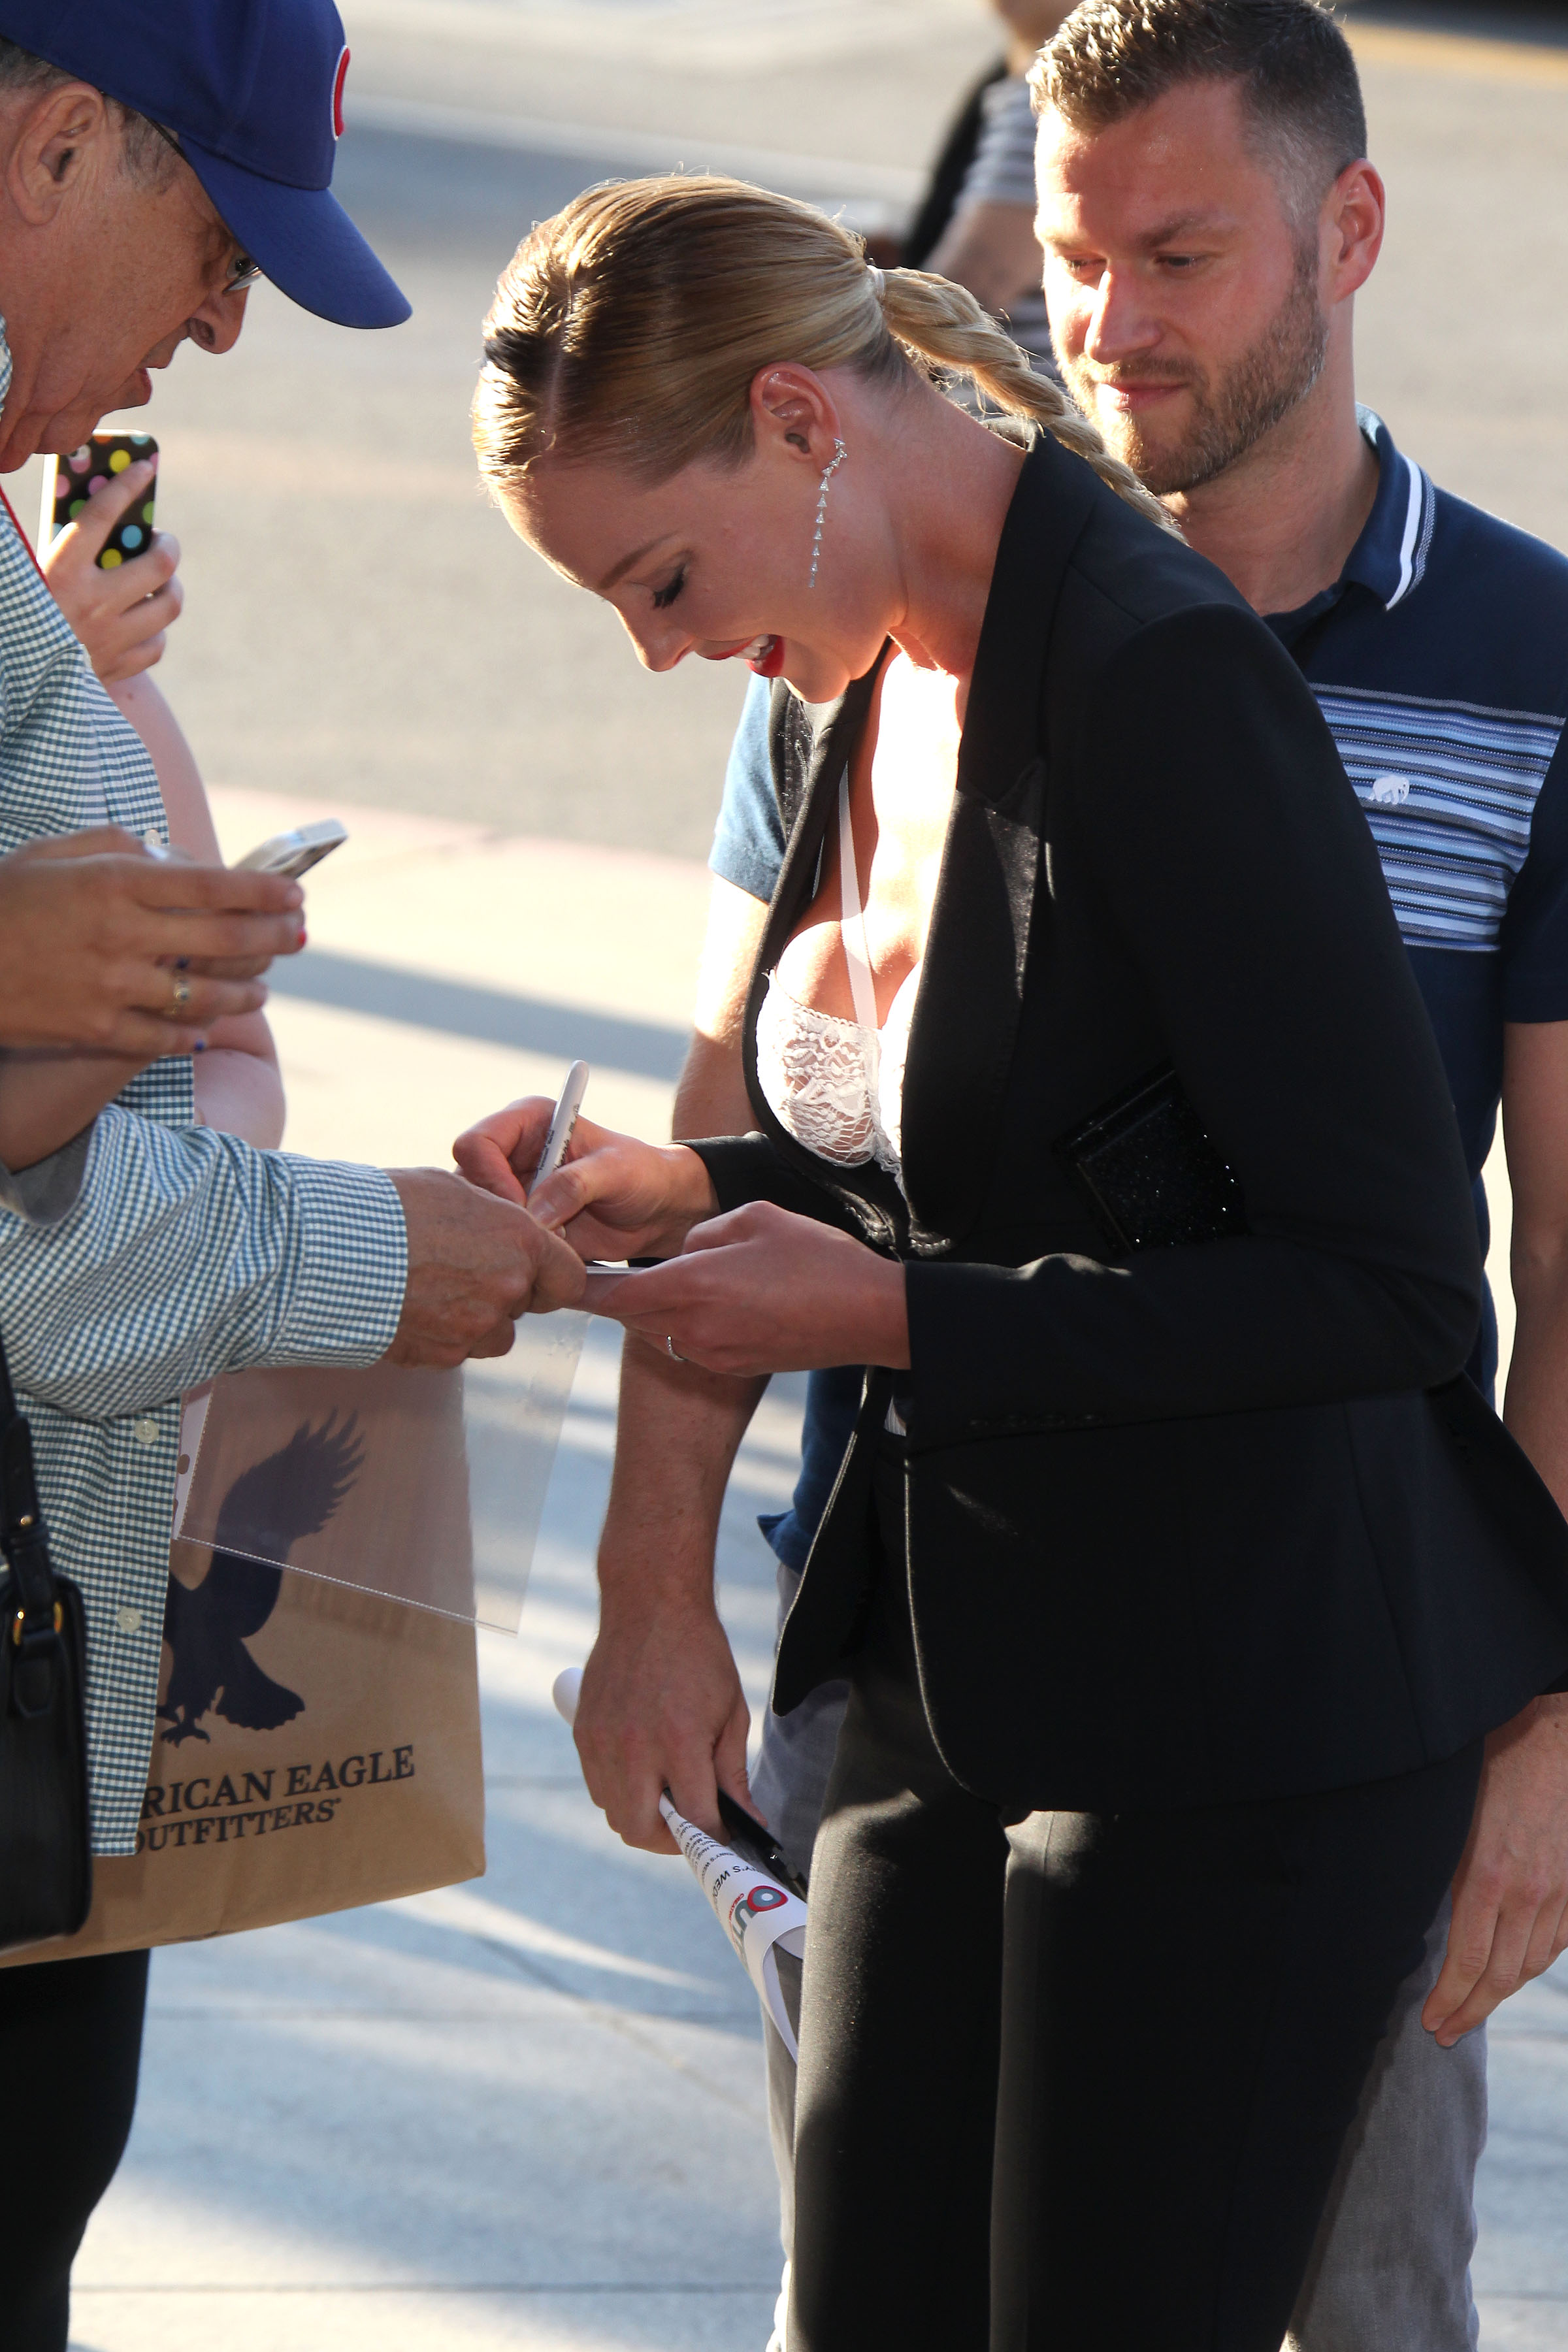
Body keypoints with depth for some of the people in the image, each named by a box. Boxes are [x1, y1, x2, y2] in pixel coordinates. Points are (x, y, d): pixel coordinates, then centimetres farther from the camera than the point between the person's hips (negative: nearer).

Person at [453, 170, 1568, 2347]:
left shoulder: (1160, 680, -20)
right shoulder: (860, 682, 8)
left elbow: (1387, 1277, -21)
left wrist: (891, 1316, -20)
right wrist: (693, 1192, 4)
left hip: (1245, 1705, -9)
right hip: (955, 1661, 9)